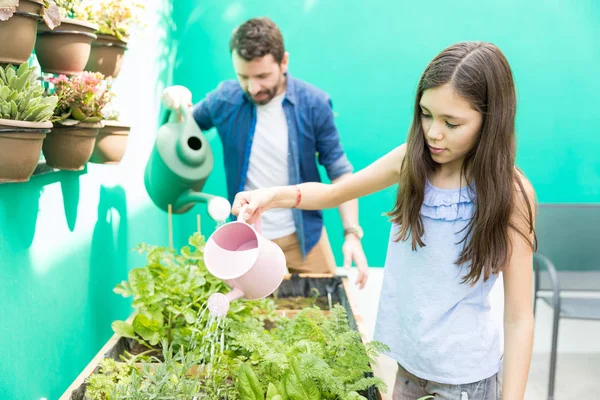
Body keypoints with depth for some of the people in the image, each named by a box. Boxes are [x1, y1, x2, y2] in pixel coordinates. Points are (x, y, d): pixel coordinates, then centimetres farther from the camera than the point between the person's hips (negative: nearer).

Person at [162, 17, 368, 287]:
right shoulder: (225, 98, -7)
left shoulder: (313, 103, -12)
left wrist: (351, 232, -16)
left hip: (303, 238, -1)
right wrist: (174, 100, -12)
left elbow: (339, 171, -6)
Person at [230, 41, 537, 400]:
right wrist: (275, 195, -14)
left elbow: (519, 317, -15)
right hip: (403, 357, 4)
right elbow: (334, 192, 5)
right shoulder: (411, 159, -7)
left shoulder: (509, 192, -18)